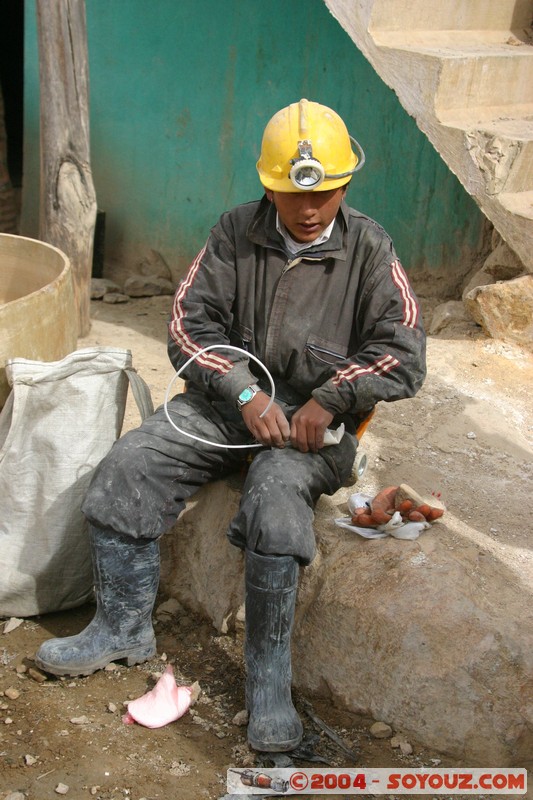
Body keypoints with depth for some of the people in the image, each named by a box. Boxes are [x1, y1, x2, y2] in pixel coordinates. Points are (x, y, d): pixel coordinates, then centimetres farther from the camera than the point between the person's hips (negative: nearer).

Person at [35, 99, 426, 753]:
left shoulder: (367, 247, -2)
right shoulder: (236, 232, 4)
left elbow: (403, 354, -6)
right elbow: (190, 323, 0)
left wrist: (329, 399, -18)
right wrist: (247, 392, -14)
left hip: (316, 417, -3)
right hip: (230, 397, 4)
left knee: (275, 496, -34)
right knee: (125, 469, -15)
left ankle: (269, 675, -17)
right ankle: (124, 629, 3)